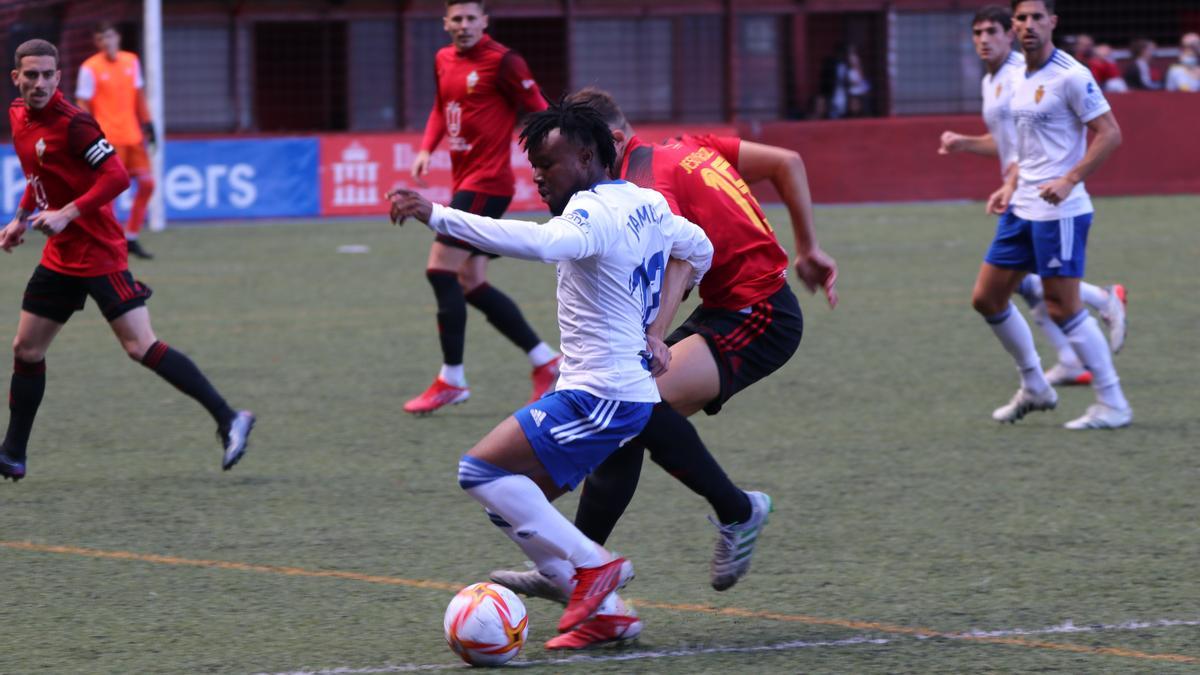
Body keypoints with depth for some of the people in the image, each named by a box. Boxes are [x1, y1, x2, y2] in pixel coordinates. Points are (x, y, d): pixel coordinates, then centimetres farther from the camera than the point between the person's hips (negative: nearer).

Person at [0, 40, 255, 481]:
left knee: (141, 347, -13)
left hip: (98, 253, -8)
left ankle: (229, 420, -11)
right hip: (60, 256, 8)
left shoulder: (71, 123, -17)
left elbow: (117, 177, -21)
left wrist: (67, 214, -26)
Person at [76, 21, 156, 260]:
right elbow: (82, 105, -7)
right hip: (108, 139, -6)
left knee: (147, 184, 3)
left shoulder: (131, 61, 9)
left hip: (133, 135, 6)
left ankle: (131, 238, 14)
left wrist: (147, 123, 15)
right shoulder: (90, 68, -6)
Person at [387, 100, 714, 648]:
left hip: (600, 396, -10)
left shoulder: (595, 211, -17)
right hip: (629, 390, 10)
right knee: (510, 503, 10)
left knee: (481, 471, -13)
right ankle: (606, 611, 7)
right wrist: (653, 329, 32)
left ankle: (592, 565, -9)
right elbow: (698, 250, 32)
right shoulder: (649, 205, 13)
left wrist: (436, 216, -42)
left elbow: (538, 242, -38)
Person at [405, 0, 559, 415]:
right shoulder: (444, 60, 12)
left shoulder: (503, 62, -11)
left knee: (441, 270, -13)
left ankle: (451, 379, -6)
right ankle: (544, 361, 17)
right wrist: (426, 149, 10)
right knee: (472, 284, 8)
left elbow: (538, 112, -10)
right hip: (465, 179, 9)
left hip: (487, 183, -9)